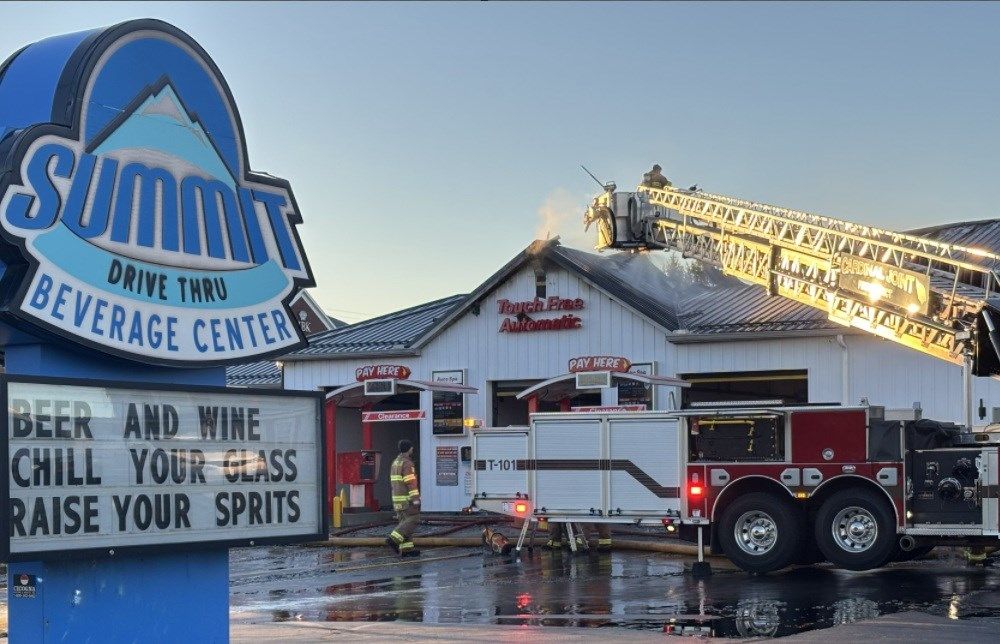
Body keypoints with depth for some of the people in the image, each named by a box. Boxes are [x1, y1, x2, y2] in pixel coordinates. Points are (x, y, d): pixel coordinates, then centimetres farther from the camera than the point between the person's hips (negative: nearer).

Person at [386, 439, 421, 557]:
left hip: (397, 498, 9)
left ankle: (406, 548, 2)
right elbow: (411, 482, -21)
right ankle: (393, 539, -19)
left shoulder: (395, 463, 15)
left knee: (404, 522, 7)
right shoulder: (407, 463, -14)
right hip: (407, 498, -9)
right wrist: (416, 498, -24)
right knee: (413, 520, -9)